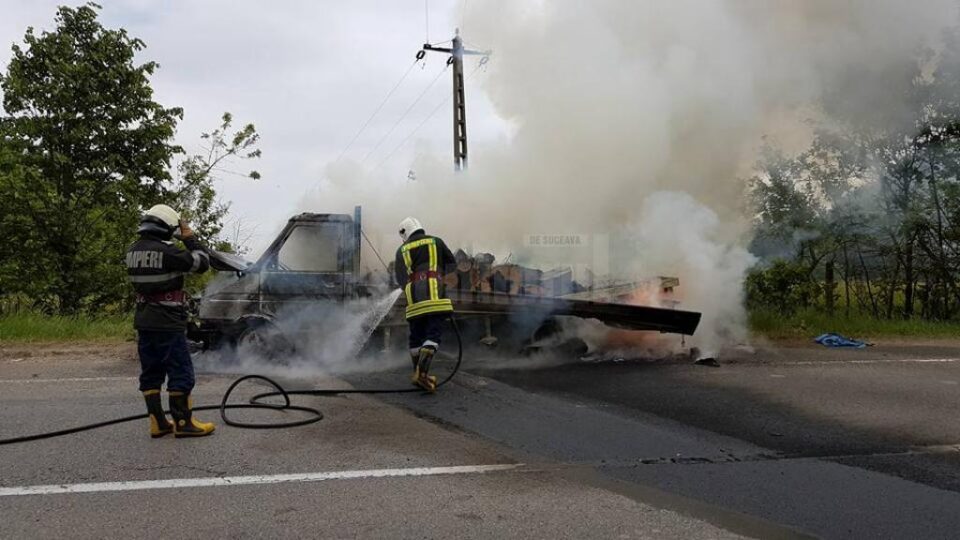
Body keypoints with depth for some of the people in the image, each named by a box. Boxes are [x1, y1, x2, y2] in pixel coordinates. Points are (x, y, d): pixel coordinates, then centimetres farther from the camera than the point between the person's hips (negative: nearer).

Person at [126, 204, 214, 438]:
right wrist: (190, 238, 1)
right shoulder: (166, 252, -18)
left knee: (151, 373, 11)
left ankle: (157, 422, 15)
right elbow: (202, 263, -12)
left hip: (143, 323, 8)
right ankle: (183, 423, 3)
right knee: (180, 373, 0)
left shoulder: (133, 252, 7)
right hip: (168, 324, -8)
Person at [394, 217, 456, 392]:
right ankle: (422, 372, -21)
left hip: (414, 300, 3)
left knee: (416, 337, 13)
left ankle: (419, 373, 20)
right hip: (434, 295, -2)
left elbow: (400, 277, 10)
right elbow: (452, 264, 18)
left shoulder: (402, 250, 15)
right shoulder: (436, 242, 12)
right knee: (433, 335, -6)